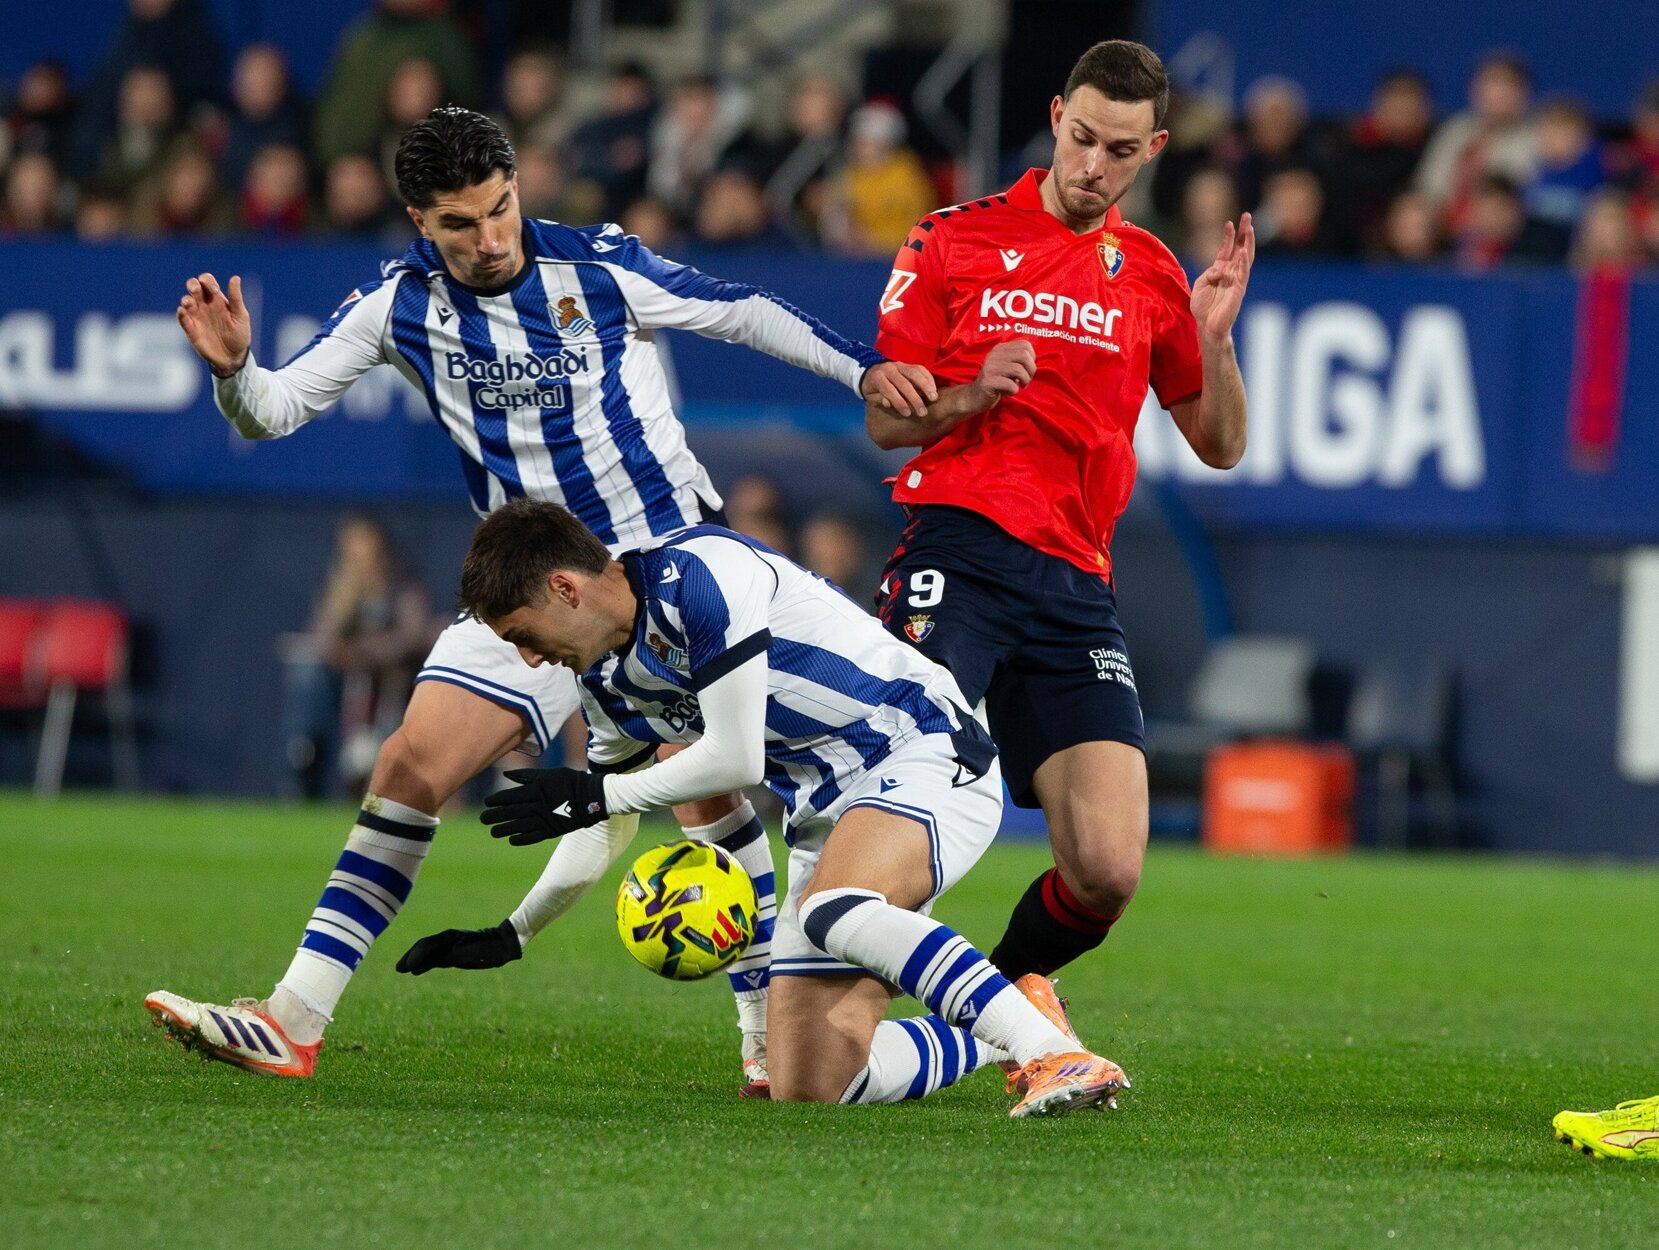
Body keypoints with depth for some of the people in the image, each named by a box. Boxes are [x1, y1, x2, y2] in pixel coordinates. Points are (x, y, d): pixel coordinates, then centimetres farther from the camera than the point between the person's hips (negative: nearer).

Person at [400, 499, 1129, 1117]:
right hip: (830, 814, 9)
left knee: (833, 913, -40)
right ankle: (1000, 1035, 13)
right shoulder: (608, 681, 11)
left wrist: (595, 795, -7)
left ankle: (1052, 1052, -39)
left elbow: (735, 759, -19)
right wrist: (503, 937, 26)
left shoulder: (698, 574, -17)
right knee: (807, 1089, -7)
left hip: (925, 755, -9)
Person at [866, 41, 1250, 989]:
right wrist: (968, 396, -13)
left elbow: (1220, 446, 19)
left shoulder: (1150, 274, 16)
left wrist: (1215, 339, 1)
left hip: (1076, 586, 3)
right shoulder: (956, 239, 7)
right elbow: (884, 419, 8)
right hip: (957, 558, -3)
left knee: (1108, 874, -9)